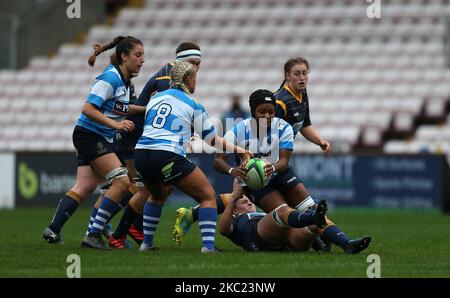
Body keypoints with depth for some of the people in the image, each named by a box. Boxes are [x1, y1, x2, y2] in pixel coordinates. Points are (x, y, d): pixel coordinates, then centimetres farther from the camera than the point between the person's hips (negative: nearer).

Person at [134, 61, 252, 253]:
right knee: (208, 196, 8)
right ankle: (208, 244, -9)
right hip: (169, 157, -6)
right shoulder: (193, 105, 5)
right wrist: (239, 150, 23)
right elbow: (212, 140, 12)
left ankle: (146, 243, 29)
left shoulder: (155, 98, 18)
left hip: (141, 154, 6)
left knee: (158, 195, 35)